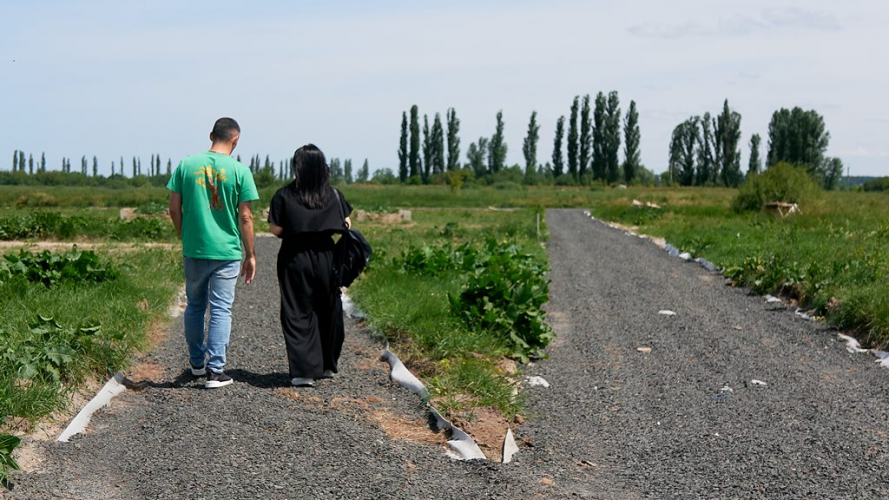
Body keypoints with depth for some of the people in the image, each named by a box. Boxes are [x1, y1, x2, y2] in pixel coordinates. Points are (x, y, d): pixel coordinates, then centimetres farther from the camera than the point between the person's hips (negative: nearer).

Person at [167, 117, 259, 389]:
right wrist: (250, 255, 2)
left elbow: (174, 209, 3)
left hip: (193, 250, 3)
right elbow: (246, 217, -6)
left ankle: (197, 362, 31)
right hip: (227, 251, -3)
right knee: (221, 310, 3)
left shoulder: (186, 165, 1)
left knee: (195, 306, 18)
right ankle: (215, 370, 2)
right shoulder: (240, 171, -6)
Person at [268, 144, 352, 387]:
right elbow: (346, 225, 3)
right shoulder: (333, 194, 0)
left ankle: (305, 370, -3)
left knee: (298, 314, 2)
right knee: (328, 312, 14)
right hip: (325, 257, 3)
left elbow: (275, 229, -10)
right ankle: (327, 366, 24)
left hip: (294, 259, -2)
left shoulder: (284, 195, -8)